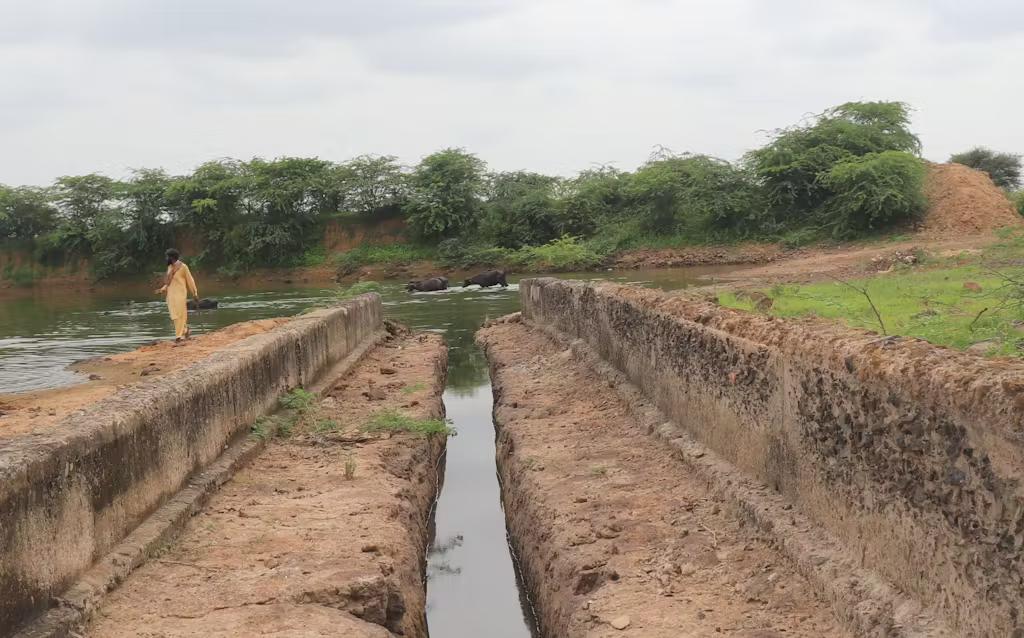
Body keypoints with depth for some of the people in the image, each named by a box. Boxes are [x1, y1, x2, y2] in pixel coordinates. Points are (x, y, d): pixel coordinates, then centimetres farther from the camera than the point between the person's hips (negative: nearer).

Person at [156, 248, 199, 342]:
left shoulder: (183, 267, -11)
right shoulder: (170, 267, 10)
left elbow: (190, 280, -6)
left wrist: (195, 294, -4)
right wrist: (162, 290, 6)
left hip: (180, 294, -7)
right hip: (171, 294, 7)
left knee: (179, 314, -5)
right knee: (174, 315, 10)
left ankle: (179, 336, -1)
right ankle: (185, 329, 29)